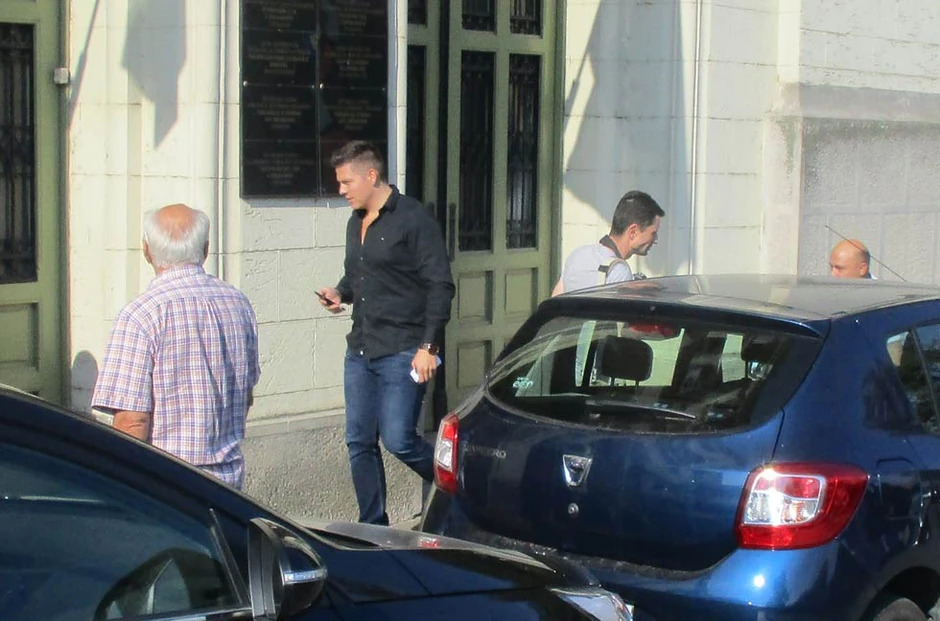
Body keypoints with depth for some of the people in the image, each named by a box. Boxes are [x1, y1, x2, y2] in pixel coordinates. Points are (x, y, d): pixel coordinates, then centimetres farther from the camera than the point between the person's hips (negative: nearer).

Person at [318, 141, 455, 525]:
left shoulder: (413, 219, -9)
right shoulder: (356, 222, 15)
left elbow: (440, 285, -12)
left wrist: (428, 346, -16)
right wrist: (341, 294, 6)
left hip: (402, 350, -8)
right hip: (360, 349, 8)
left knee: (398, 440, -11)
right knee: (359, 443, 8)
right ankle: (372, 526, 18)